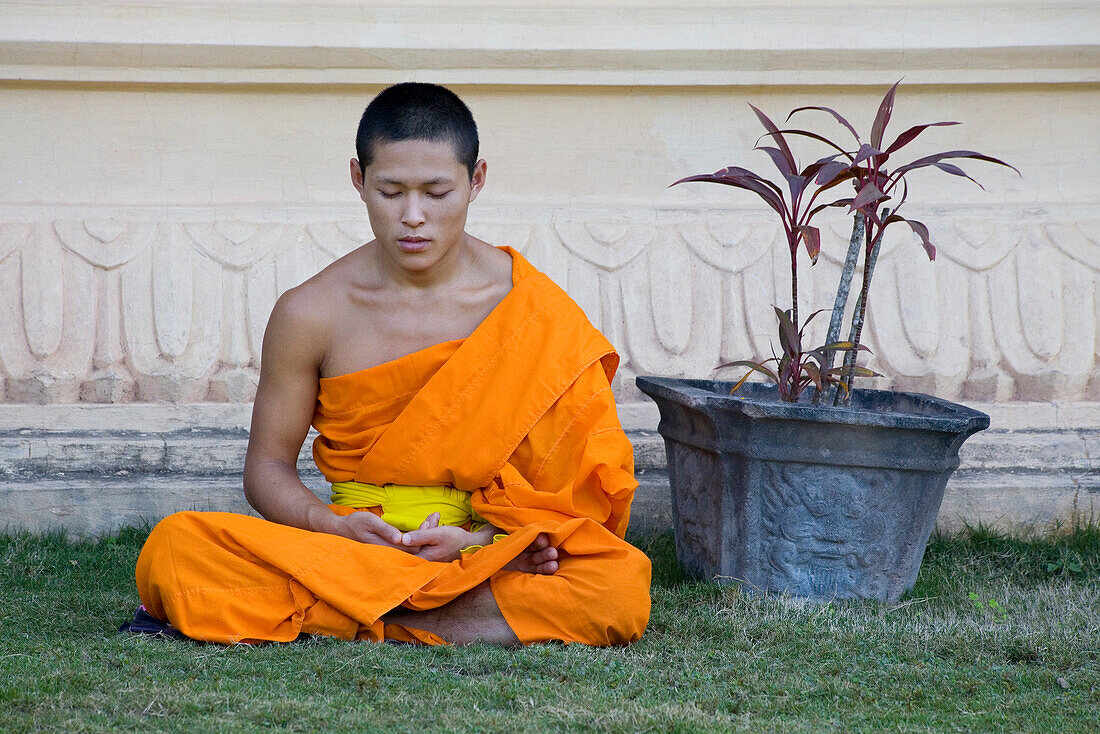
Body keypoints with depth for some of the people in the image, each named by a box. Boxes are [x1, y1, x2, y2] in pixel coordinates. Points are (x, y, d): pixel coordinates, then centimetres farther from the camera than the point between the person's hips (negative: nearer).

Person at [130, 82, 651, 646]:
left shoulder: (536, 311, -2)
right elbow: (268, 464, 5)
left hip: (487, 550, 2)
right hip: (347, 548, -2)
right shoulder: (311, 313, 0)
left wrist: (479, 538, -19)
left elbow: (559, 472, -1)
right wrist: (334, 528, -16)